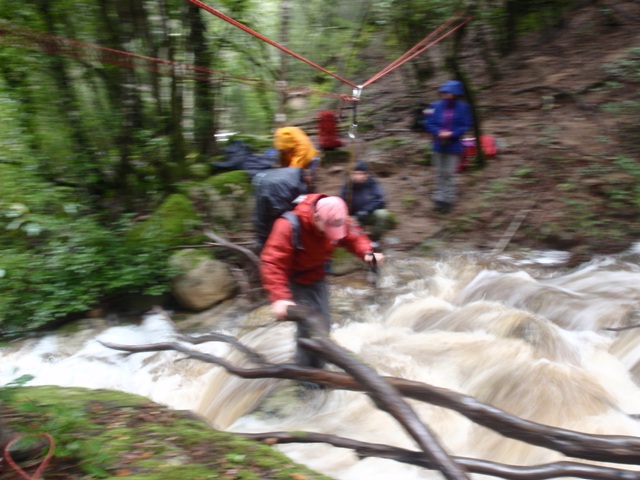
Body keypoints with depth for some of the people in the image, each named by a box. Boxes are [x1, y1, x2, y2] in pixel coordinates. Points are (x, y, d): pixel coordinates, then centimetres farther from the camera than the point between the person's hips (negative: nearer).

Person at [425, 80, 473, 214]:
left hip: (454, 146, -2)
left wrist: (451, 134, -18)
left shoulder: (463, 107, -7)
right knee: (439, 173, 10)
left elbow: (466, 125, -7)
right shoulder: (437, 106, -3)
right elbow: (429, 123, -1)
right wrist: (439, 132, -18)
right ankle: (438, 198, 20)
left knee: (450, 173, 0)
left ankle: (448, 199, 8)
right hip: (439, 146, 2)